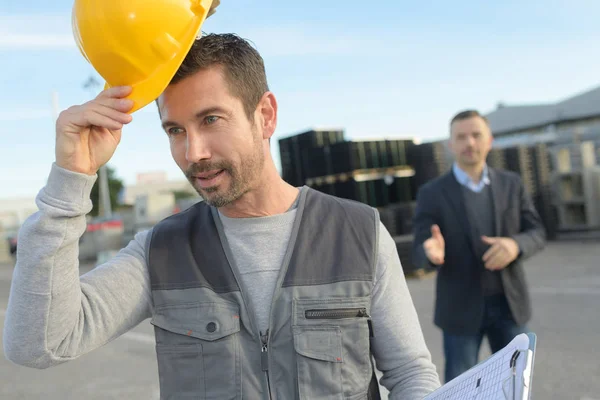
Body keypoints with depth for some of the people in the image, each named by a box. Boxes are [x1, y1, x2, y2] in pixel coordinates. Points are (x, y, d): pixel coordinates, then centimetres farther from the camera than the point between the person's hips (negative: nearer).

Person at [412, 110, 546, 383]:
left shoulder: (511, 184, 3)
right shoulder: (431, 193, -6)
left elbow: (536, 234, 3)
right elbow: (421, 253, -9)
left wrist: (515, 245, -21)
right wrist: (432, 252, -34)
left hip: (509, 304, 3)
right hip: (462, 308, -3)